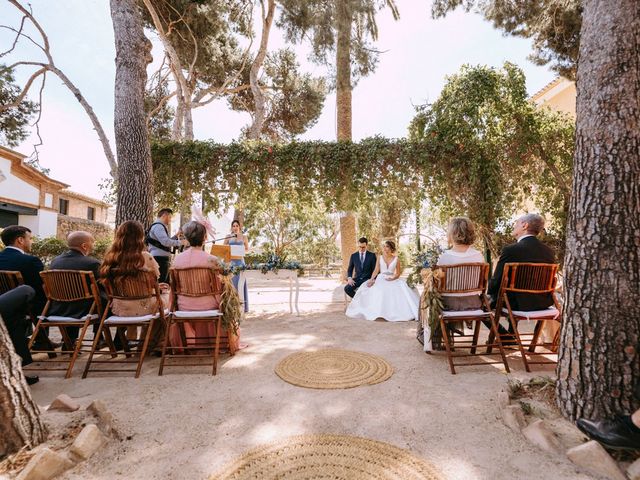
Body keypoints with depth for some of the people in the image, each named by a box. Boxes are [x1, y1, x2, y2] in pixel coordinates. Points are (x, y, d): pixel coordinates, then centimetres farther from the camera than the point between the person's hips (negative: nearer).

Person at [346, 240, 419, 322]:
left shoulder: (396, 259, 4)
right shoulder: (380, 258, 6)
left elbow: (398, 273, 5)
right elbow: (376, 271, 0)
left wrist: (393, 278, -15)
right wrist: (371, 279, -14)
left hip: (392, 280, 0)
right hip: (381, 279, 0)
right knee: (378, 291, -30)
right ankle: (378, 312, -23)